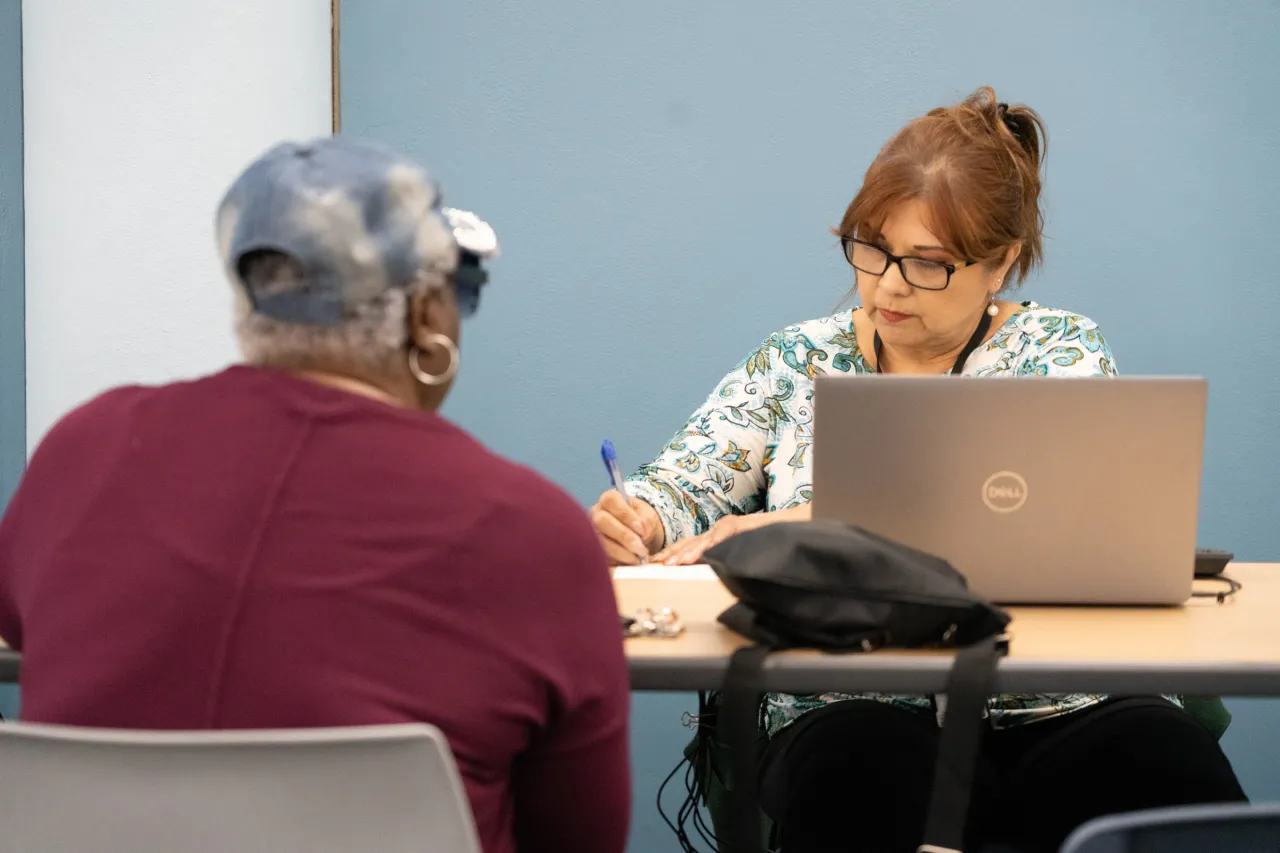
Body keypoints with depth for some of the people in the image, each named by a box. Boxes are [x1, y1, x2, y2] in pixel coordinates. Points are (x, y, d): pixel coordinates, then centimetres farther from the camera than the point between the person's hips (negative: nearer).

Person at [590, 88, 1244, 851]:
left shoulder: (1060, 350, 7)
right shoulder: (799, 360, 15)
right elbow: (683, 487, 12)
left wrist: (804, 523, -18)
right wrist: (638, 519, -14)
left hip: (1056, 708, 0)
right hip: (856, 708, 1)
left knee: (1169, 759, -33)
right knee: (855, 768, -36)